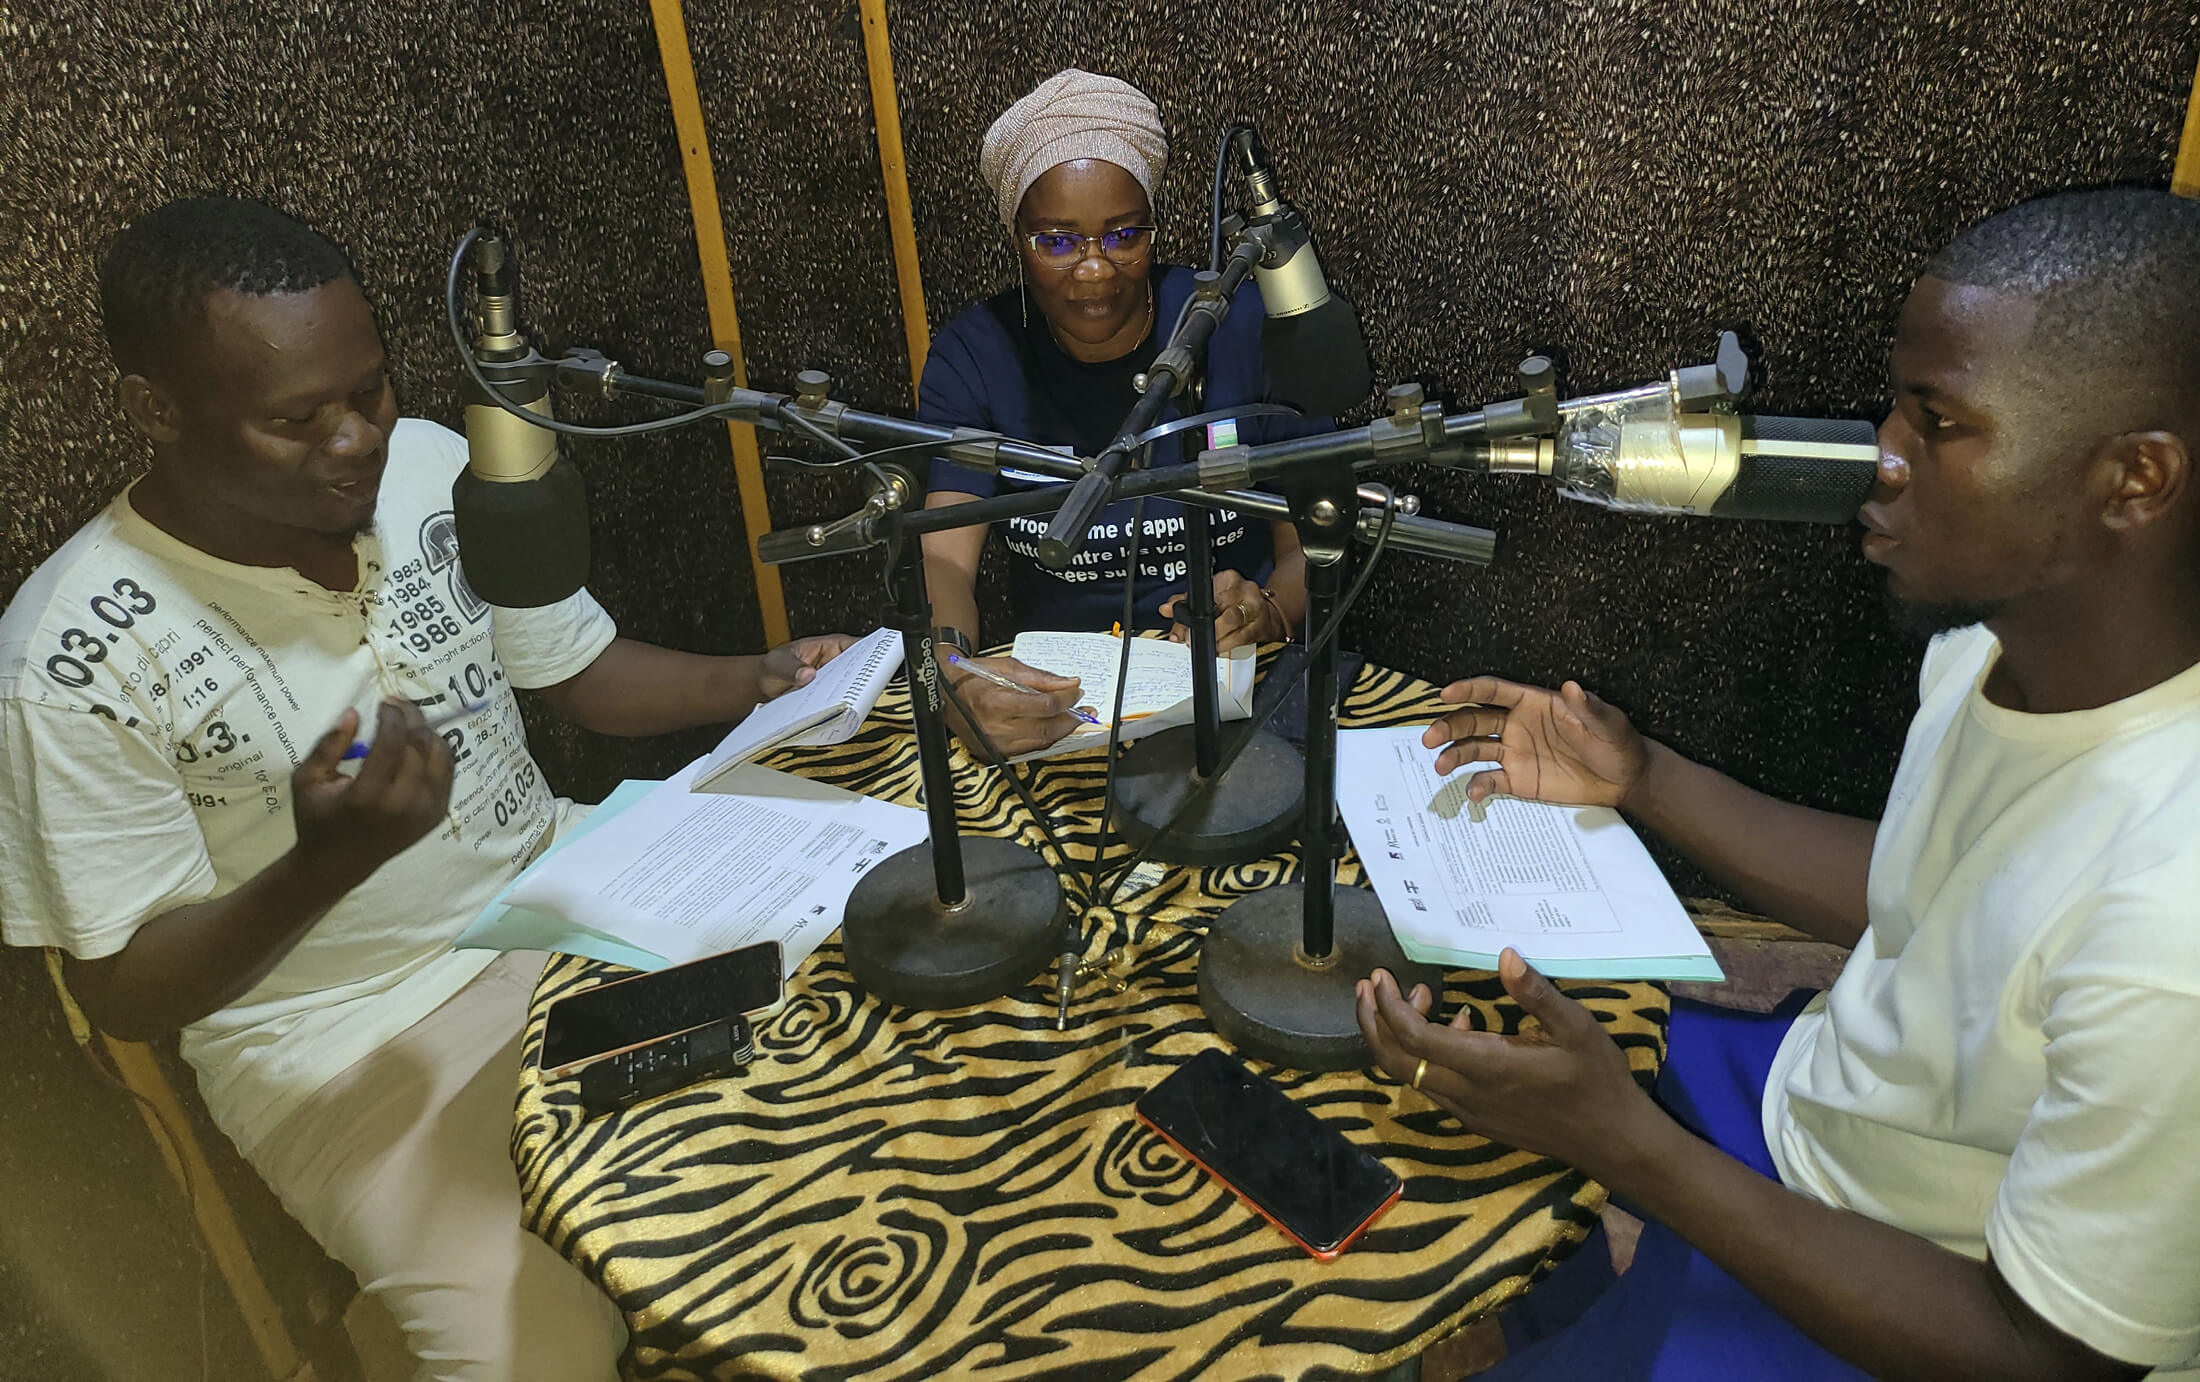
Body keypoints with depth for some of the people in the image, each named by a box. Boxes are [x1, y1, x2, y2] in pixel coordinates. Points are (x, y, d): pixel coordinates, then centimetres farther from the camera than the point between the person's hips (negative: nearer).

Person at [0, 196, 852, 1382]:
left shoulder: (434, 468, -6)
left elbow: (578, 670, 8)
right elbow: (123, 993, -11)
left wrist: (747, 682, -11)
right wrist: (324, 869, -30)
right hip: (343, 1037, -4)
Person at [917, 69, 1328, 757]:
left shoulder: (1242, 326, -3)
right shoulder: (973, 356, -1)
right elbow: (943, 558, -12)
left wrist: (1267, 612, -25)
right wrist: (956, 672, -35)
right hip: (1054, 689, 2)